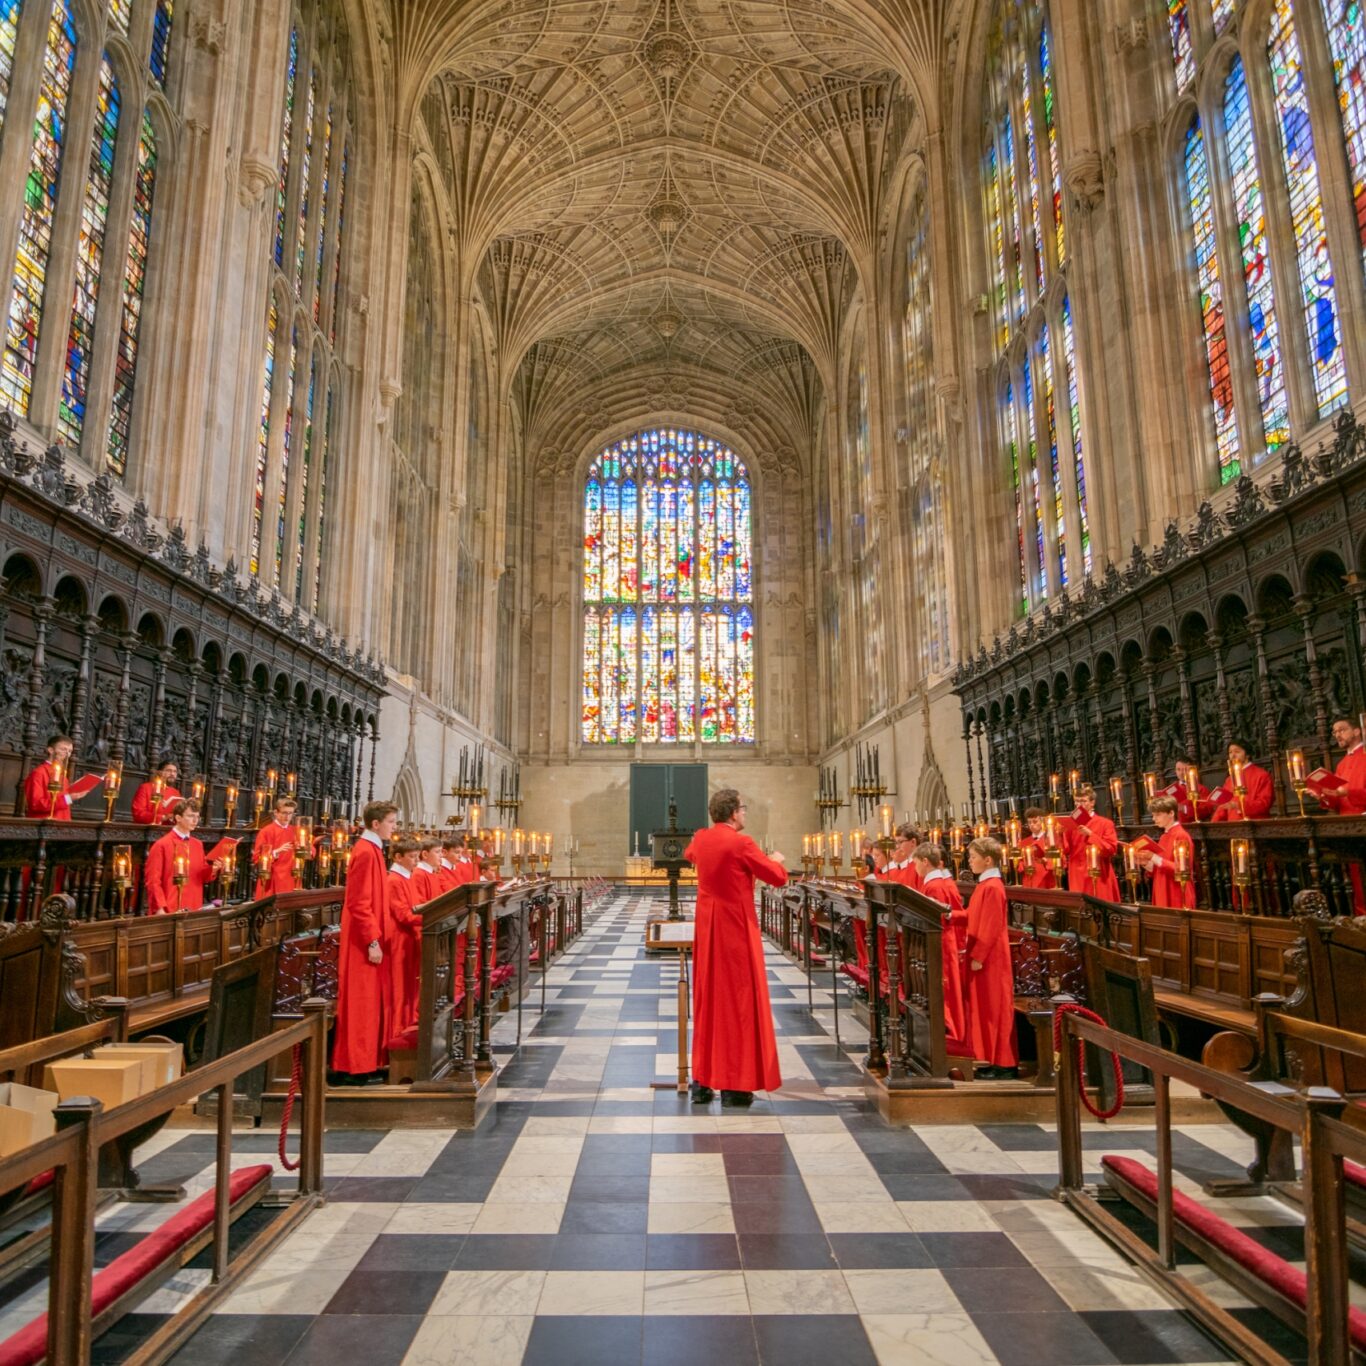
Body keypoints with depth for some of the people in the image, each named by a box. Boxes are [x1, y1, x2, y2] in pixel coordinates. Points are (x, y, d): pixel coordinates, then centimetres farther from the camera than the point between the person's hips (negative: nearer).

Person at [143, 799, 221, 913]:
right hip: (169, 912, -5)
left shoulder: (198, 845, 10)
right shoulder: (161, 845, -6)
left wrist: (212, 870, -5)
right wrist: (160, 908, -15)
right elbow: (152, 880, -9)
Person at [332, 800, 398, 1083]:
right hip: (365, 942, -10)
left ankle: (367, 1062, 23)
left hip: (371, 938, 10)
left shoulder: (372, 849, 12)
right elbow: (359, 904, -22)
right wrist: (373, 941, -22)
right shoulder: (365, 852, -18)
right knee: (361, 1003, -1)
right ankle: (354, 1067, 8)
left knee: (373, 1002, 14)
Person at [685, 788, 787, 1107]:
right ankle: (735, 1085, 4)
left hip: (707, 928, 7)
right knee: (738, 1000, 1)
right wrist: (775, 861, 11)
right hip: (736, 928, -6)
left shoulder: (701, 839, 4)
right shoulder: (741, 843, -16)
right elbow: (778, 878, -10)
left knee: (706, 1000, 12)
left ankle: (702, 1081, 16)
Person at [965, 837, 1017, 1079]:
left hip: (990, 959, -9)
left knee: (995, 1008, -2)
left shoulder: (992, 887, -17)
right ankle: (991, 1060, 20)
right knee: (985, 1008, 13)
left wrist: (978, 956, -19)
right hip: (982, 956, 9)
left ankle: (1005, 1065, 6)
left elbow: (991, 927, -20)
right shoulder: (985, 884, 12)